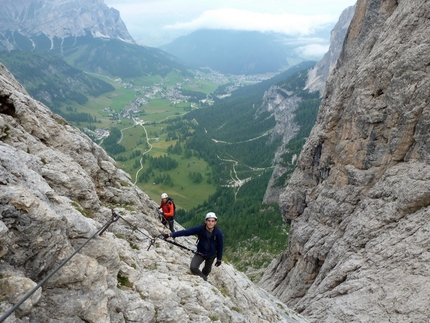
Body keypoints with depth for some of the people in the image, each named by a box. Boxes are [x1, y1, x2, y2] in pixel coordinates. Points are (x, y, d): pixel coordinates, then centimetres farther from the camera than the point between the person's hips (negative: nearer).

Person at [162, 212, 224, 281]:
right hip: (200, 253, 0)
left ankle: (203, 279, 54)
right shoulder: (200, 229, -25)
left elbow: (220, 246, -11)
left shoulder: (219, 233, -25)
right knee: (193, 267, -20)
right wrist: (170, 234, -36)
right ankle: (204, 279, 8)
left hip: (211, 255, 0)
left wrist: (219, 259, -1)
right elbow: (185, 232, -29)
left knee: (207, 270, 19)